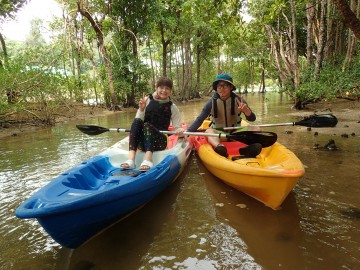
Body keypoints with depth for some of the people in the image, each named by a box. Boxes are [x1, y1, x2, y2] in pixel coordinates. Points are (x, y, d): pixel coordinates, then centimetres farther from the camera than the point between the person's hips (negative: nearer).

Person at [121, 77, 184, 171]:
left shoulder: (172, 107, 8)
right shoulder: (147, 101, 7)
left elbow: (177, 127, 6)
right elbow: (139, 120, 3)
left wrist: (179, 130, -16)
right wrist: (141, 109, -15)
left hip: (159, 141, -1)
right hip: (142, 141, 1)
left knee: (147, 125, -30)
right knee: (136, 121, -28)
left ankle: (148, 160, -53)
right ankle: (131, 159, -43)